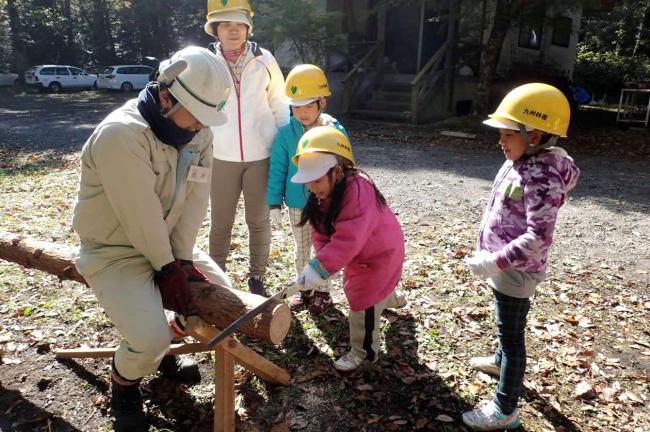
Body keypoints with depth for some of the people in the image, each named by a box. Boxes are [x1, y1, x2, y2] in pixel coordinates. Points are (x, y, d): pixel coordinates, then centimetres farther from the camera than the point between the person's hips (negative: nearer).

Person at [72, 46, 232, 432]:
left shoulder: (199, 132, -6)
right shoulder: (121, 133, -29)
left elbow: (196, 199, -8)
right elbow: (140, 214, -27)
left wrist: (183, 258, -12)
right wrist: (166, 267, -19)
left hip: (168, 243, 8)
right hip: (114, 251, -7)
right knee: (151, 341, -21)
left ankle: (163, 347, 29)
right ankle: (123, 382, 17)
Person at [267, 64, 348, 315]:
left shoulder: (335, 131, -15)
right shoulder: (285, 133, -11)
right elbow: (277, 170, -4)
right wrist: (274, 204, -4)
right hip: (297, 204, 2)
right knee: (301, 249, 19)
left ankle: (322, 291, 34)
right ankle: (303, 288, 38)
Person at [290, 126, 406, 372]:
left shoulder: (358, 191, -38)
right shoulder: (323, 195, -9)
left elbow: (349, 239, -46)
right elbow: (321, 234, -10)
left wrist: (321, 267, -50)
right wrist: (323, 260, -29)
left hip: (381, 252, -9)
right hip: (359, 253, 9)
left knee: (363, 303, -8)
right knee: (356, 287, 30)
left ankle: (363, 352, 14)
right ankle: (391, 299, 62)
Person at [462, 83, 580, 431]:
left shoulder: (542, 178, -26)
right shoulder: (521, 163, 3)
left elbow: (538, 237, -30)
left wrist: (495, 262, -30)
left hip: (515, 270, -9)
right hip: (506, 265, 9)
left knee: (512, 333, 2)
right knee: (507, 325, 30)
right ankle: (501, 360, 55)